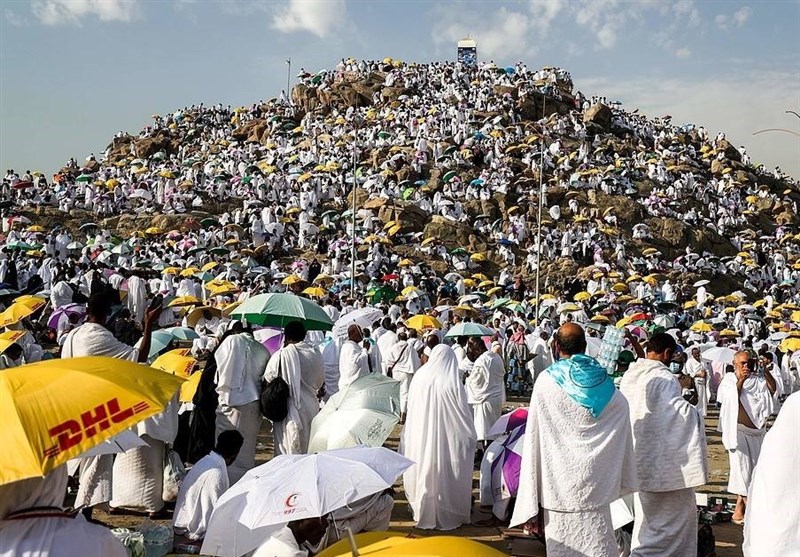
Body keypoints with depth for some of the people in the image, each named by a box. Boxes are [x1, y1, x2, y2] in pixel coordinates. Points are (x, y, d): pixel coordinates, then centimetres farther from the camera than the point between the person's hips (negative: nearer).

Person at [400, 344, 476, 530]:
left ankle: (424, 513, 30)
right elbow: (465, 415, -9)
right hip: (447, 441, -3)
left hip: (420, 438, 3)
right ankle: (448, 515, 22)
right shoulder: (453, 383, -16)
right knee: (445, 478, 11)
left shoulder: (419, 377, -7)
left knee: (424, 474, 17)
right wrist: (471, 438, 7)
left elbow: (410, 409, 3)